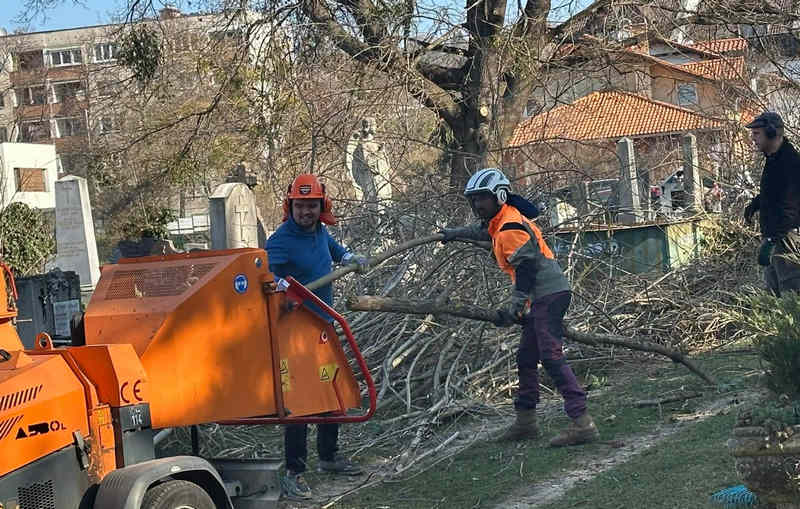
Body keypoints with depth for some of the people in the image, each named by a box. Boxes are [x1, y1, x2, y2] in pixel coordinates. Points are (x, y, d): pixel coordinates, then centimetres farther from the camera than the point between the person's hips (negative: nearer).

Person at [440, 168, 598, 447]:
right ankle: (525, 421, 23)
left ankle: (582, 422, -26)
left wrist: (514, 307, -24)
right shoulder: (499, 222, 19)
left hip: (549, 295, -11)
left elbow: (526, 268, -20)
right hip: (543, 298, 11)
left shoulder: (511, 228, -13)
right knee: (526, 358, 15)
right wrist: (455, 233, 58)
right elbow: (482, 230, 43)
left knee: (551, 356, -19)